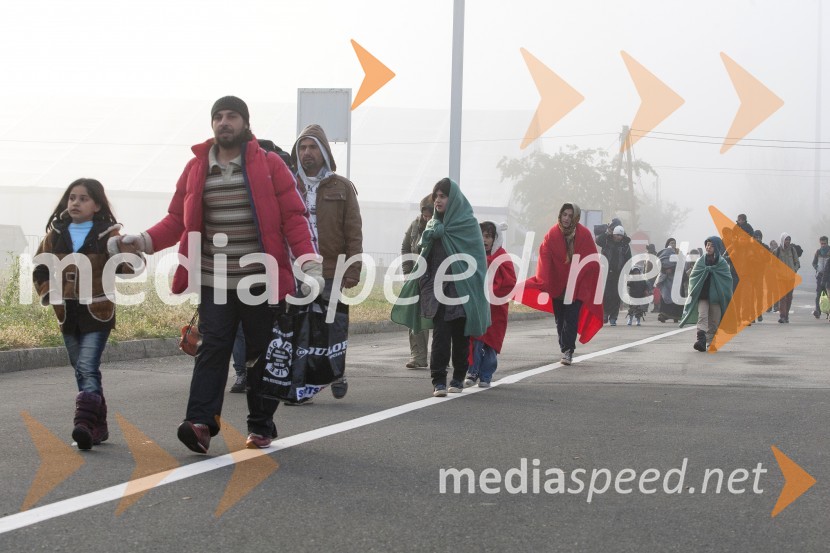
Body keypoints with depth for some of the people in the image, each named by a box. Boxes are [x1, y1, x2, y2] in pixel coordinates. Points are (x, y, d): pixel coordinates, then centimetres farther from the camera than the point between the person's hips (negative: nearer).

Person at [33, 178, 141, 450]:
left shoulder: (108, 234, -4)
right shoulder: (56, 234, 8)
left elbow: (129, 267, -10)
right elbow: (40, 268, 19)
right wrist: (48, 294, 5)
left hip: (97, 313, -5)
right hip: (67, 315, 5)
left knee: (88, 369, -17)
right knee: (82, 372, 10)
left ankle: (85, 423, -25)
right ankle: (98, 426, 19)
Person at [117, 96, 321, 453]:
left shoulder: (269, 165, 1)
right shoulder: (196, 168, 9)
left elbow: (292, 215, -3)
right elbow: (177, 219, 12)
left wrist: (309, 262, -14)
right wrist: (145, 241, -4)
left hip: (262, 282, -2)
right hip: (214, 281, 2)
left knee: (262, 353, 7)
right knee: (212, 348, -7)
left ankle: (261, 426, 18)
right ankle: (200, 422, -14)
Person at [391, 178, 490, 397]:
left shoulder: (468, 224, -2)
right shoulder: (434, 224, 15)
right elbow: (425, 240, 4)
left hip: (461, 288, -3)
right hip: (438, 287, 3)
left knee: (460, 336, 5)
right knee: (440, 334, -9)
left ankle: (458, 378, 19)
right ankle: (439, 380, -12)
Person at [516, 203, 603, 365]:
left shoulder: (584, 235, -6)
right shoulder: (552, 234, -5)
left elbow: (592, 261, -2)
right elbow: (545, 258, -10)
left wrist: (591, 284, -4)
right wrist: (543, 281, -21)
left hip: (577, 285, -2)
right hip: (557, 284, 2)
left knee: (571, 319, -9)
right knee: (560, 319, 8)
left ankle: (567, 351, -10)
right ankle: (566, 350, 19)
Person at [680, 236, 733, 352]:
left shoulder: (722, 263, 5)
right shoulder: (701, 261, 9)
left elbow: (728, 278, -1)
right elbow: (693, 276, 8)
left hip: (716, 296, 0)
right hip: (702, 295, 0)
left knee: (714, 320, 2)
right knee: (702, 316, -17)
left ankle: (710, 342, 12)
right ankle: (701, 339, -29)